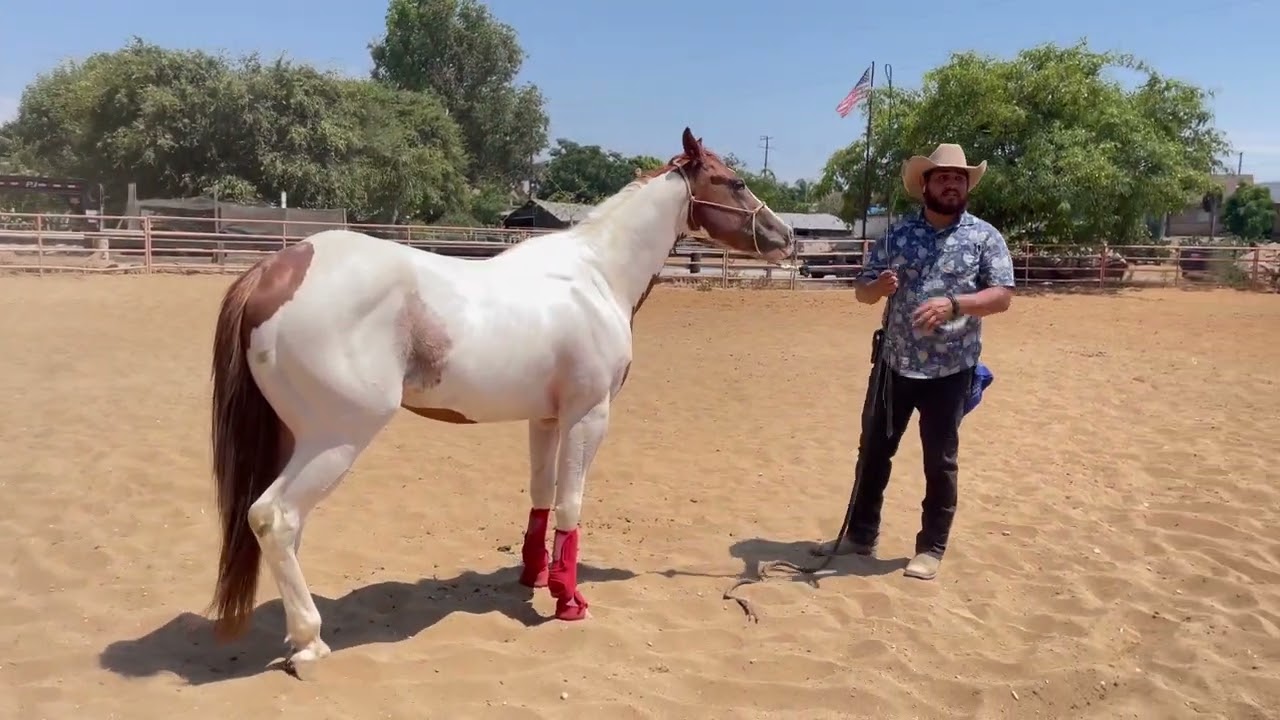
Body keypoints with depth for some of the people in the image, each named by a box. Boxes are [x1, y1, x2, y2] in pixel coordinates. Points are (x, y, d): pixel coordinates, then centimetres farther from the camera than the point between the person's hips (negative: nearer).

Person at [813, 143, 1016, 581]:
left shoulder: (985, 237, -2)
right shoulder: (897, 234, 4)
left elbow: (1002, 296, -10)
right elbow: (861, 290, 5)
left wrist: (953, 304, -26)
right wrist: (878, 286, -19)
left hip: (951, 370, -3)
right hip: (894, 363, 3)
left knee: (940, 461, 6)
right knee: (873, 450, 11)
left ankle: (931, 548, 19)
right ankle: (860, 535, 25)